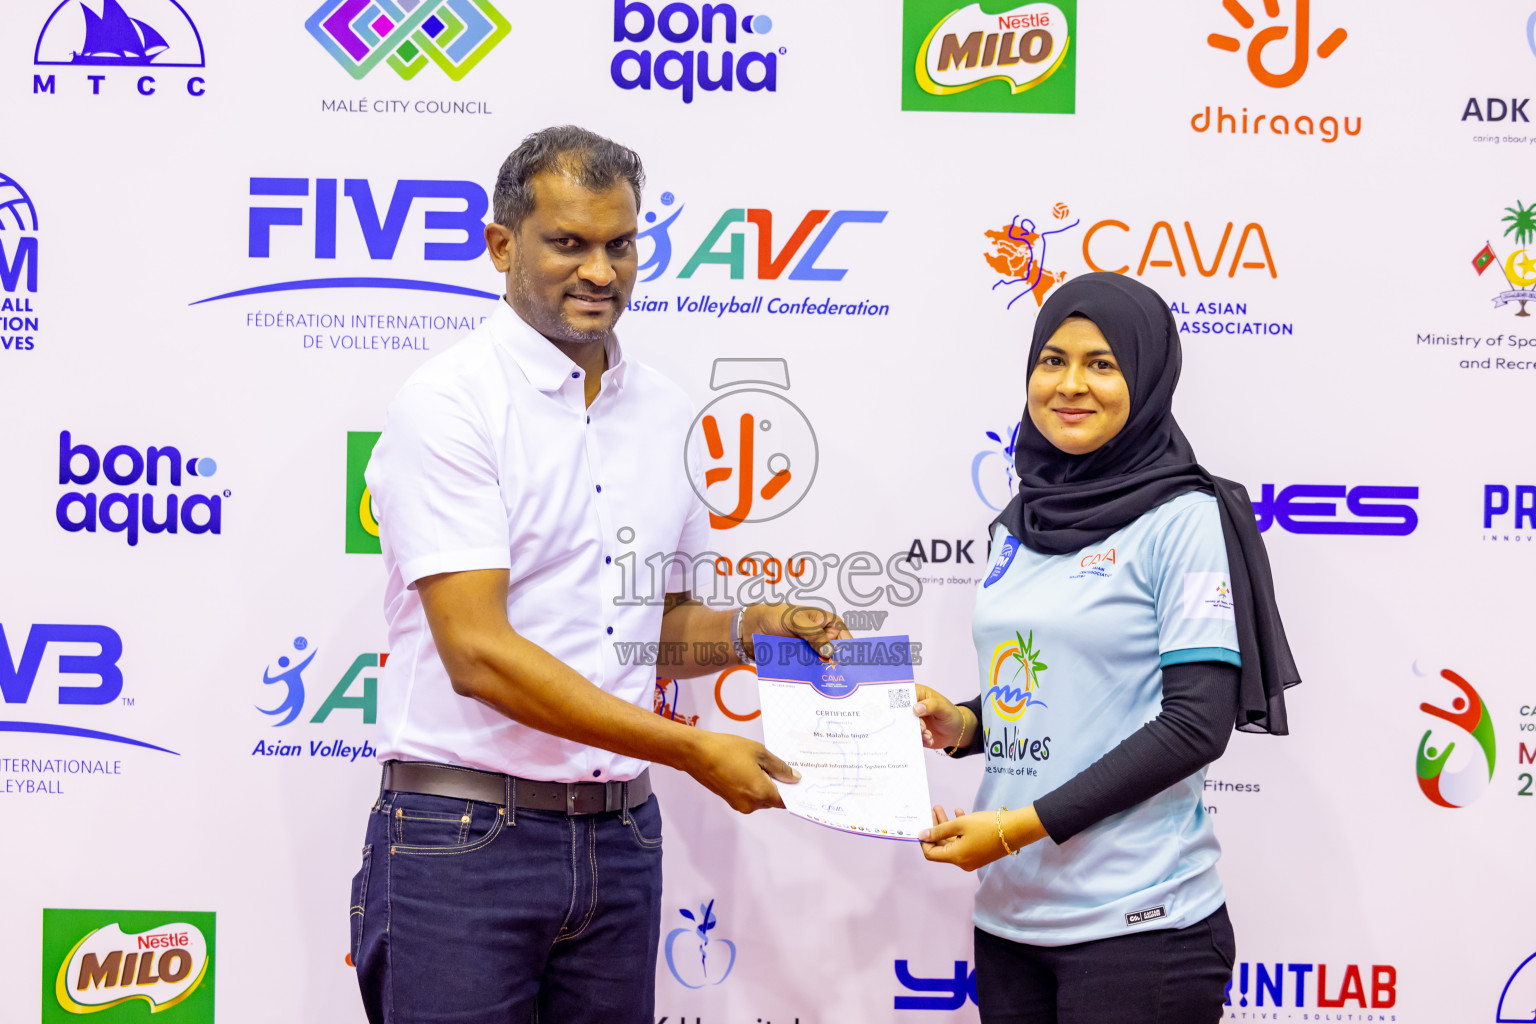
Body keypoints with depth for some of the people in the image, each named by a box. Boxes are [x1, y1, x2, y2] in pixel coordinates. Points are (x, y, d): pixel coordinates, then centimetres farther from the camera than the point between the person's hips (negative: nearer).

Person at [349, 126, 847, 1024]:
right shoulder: (450, 403, -10)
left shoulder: (666, 412, 11)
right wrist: (694, 750, -18)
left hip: (621, 838, 6)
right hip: (466, 837, -5)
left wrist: (753, 628, -2)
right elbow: (477, 653, -18)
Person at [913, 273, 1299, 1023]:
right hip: (1010, 910, 6)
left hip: (1133, 923, -6)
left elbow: (1197, 723, -14)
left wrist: (1021, 826, -16)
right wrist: (965, 725, 0)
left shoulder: (1183, 517, -8)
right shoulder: (1022, 523, 11)